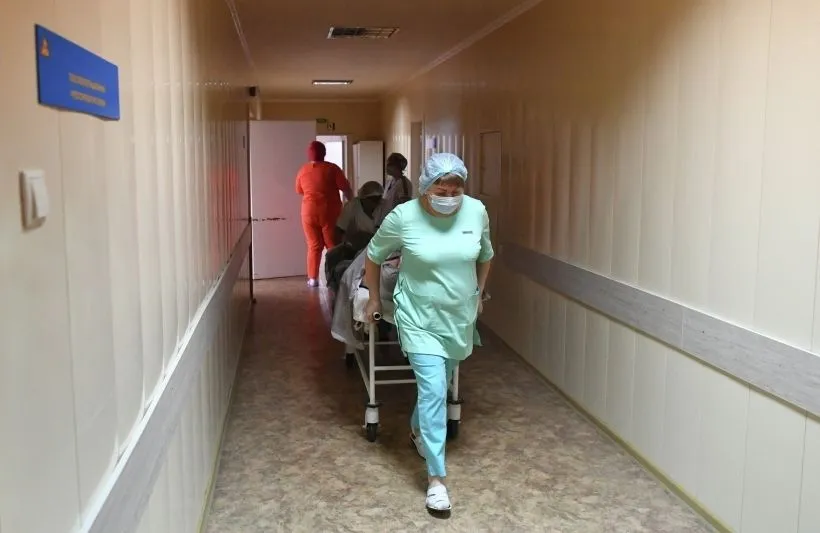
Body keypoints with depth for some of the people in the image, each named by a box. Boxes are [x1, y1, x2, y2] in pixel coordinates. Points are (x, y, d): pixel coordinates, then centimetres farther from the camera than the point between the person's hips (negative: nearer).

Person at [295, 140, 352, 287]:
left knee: (314, 245, 8)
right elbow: (345, 188, -7)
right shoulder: (332, 169, -6)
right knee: (333, 245, 5)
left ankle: (313, 278, 8)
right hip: (329, 211, -3)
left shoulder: (302, 171, 5)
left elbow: (300, 191, 19)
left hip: (309, 212, 3)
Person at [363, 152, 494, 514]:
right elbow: (373, 256, -1)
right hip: (419, 319, -4)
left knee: (438, 386, 21)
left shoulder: (477, 212, -9)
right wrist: (374, 298, 6)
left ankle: (416, 429, 51)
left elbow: (485, 255, 11)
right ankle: (436, 478, 1)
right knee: (433, 392, -9)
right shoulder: (403, 217, -18)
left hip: (460, 318, 4)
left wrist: (479, 293, 17)